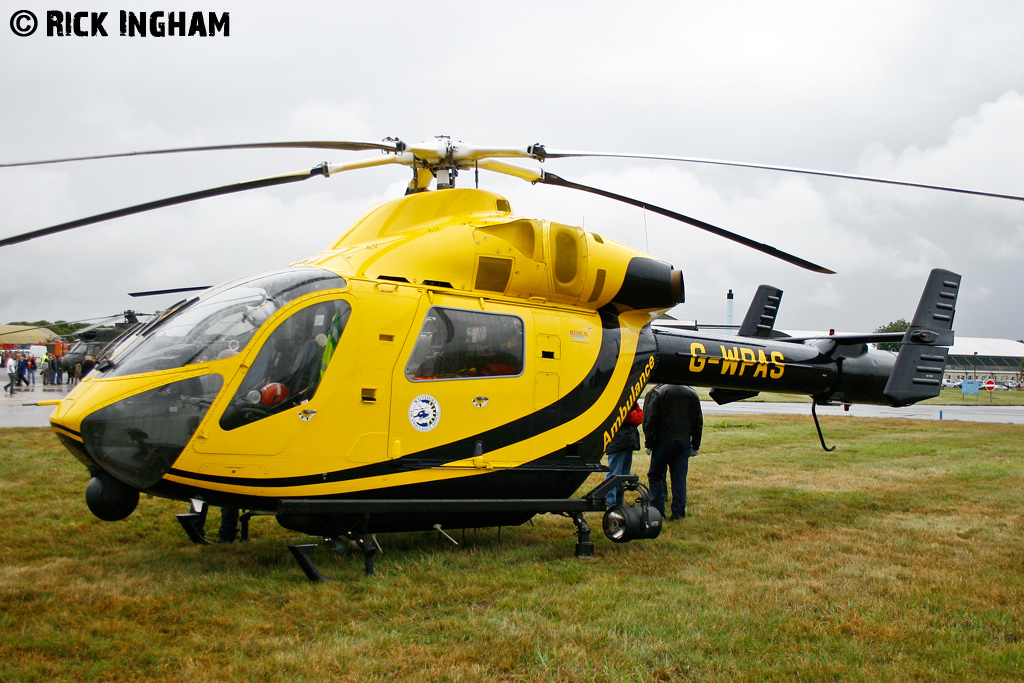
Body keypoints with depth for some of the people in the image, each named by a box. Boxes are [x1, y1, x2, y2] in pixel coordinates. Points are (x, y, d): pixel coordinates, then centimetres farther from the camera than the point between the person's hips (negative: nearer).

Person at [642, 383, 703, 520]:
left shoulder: (658, 392, -7)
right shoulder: (692, 394, 6)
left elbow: (651, 420, -8)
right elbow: (698, 422, 11)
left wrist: (649, 443, -2)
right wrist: (695, 446, 17)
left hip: (663, 441, -3)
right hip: (684, 442, 3)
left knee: (655, 475, 8)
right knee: (680, 478, 6)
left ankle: (658, 510, 3)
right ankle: (678, 512, 5)